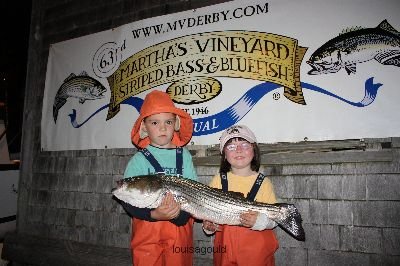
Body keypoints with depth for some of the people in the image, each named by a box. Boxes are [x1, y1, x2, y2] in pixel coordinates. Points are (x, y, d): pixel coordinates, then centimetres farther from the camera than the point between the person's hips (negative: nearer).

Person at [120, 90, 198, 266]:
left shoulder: (184, 156, 0)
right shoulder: (139, 160, -6)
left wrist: (180, 213, -19)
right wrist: (154, 214, -22)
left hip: (181, 230, 2)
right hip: (148, 232, -2)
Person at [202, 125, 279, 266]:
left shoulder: (263, 182, -5)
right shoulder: (218, 180, -1)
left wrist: (260, 221, -25)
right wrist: (208, 226, -11)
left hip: (257, 249, -1)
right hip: (226, 246, 1)